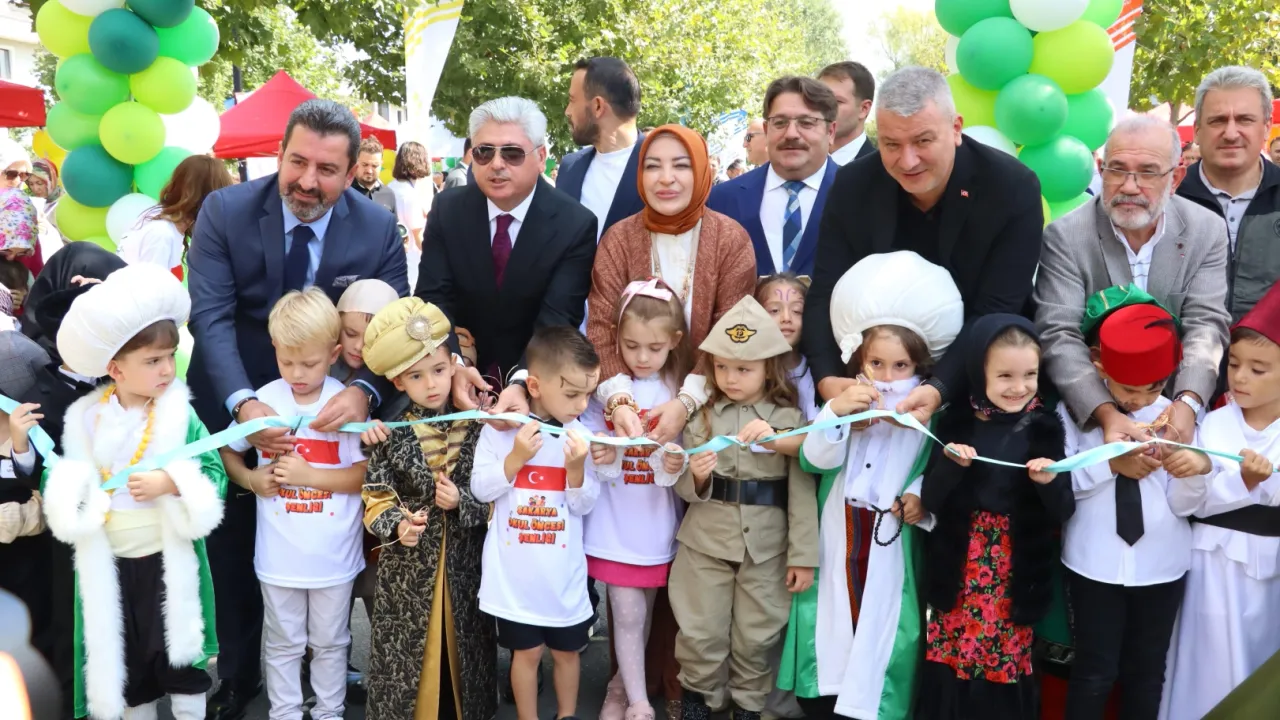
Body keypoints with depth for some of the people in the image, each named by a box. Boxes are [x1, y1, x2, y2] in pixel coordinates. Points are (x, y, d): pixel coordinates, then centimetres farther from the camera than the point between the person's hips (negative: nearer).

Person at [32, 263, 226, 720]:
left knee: (180, 656, 6)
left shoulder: (180, 416, -10)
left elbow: (214, 475, -14)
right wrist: (25, 446, -12)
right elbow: (65, 486, 0)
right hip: (109, 565, 3)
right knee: (124, 664, 17)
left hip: (169, 561, -3)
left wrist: (170, 483, -29)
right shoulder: (85, 419, -2)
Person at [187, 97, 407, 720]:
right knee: (235, 547, 15)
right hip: (235, 405, 0)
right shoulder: (225, 212, -13)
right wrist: (244, 402, -35)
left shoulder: (378, 229, -10)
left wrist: (364, 390, -35)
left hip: (331, 411, 0)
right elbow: (211, 315, -19)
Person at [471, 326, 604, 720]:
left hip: (563, 573, 2)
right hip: (514, 571, -2)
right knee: (527, 651, 11)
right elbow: (480, 489, -9)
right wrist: (516, 457, -20)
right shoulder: (499, 429, -10)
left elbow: (585, 505, -5)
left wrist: (576, 467, -22)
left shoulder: (580, 436, -6)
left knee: (567, 651, 17)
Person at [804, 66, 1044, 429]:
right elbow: (825, 295, -8)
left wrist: (939, 389, -34)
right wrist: (827, 378, -26)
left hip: (977, 384, -2)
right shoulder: (853, 187, -8)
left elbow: (996, 313, -19)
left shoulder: (1012, 189, -15)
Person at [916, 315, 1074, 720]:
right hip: (957, 573, 1)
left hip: (1016, 578, -1)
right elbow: (931, 501, -3)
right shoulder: (956, 425, -1)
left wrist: (1050, 483, -22)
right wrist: (950, 465, -20)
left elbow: (1062, 513, -3)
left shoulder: (1044, 429, -3)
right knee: (949, 667, 6)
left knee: (1007, 672, 5)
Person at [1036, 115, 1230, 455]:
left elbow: (1206, 324, -6)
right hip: (1089, 416, -2)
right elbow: (1058, 335, -15)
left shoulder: (1208, 232, -1)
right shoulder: (1065, 236, -8)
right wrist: (1106, 413, -30)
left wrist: (1188, 403, -26)